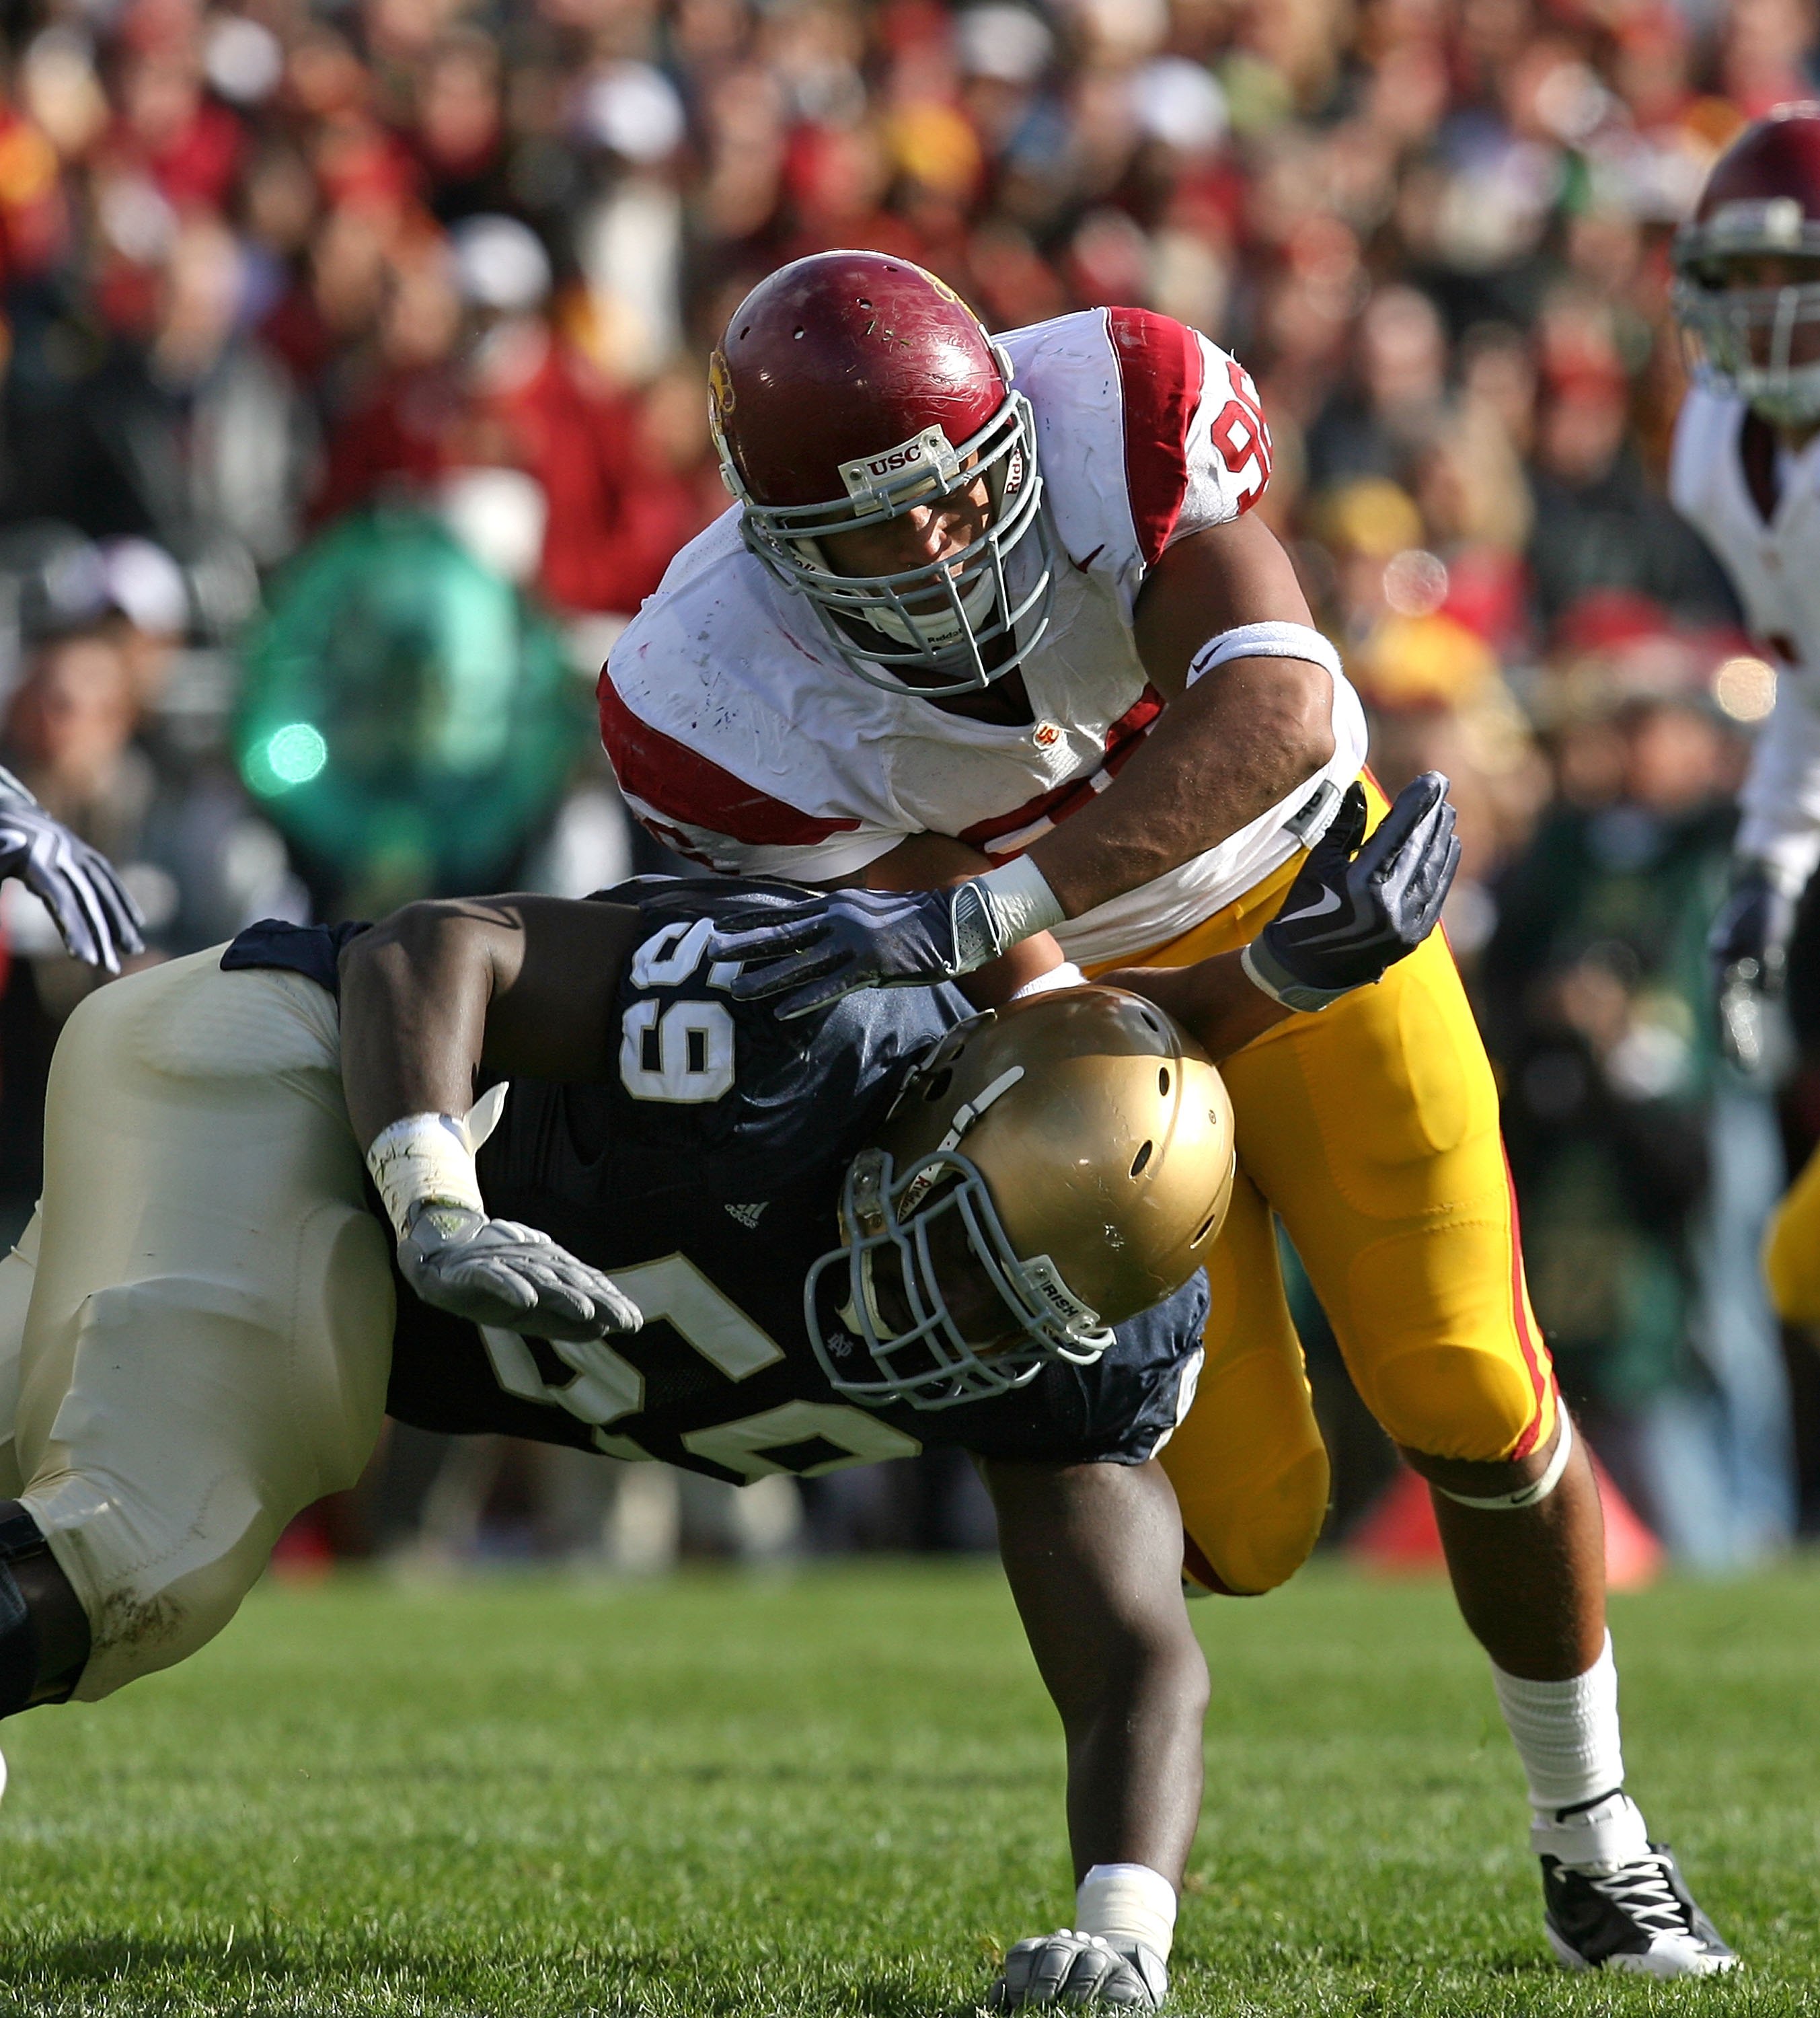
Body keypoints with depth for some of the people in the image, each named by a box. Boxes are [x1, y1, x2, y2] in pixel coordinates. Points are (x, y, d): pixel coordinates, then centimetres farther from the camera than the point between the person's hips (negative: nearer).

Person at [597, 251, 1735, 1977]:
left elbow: (1274, 714, -46)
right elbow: (1015, 993, -24)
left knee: (1472, 1409, -3)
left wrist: (979, 913, -53)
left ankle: (1592, 1843, 20)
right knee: (1236, 1510, -9)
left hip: (1293, 874, 1)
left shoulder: (1121, 415, -32)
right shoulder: (718, 704, -31)